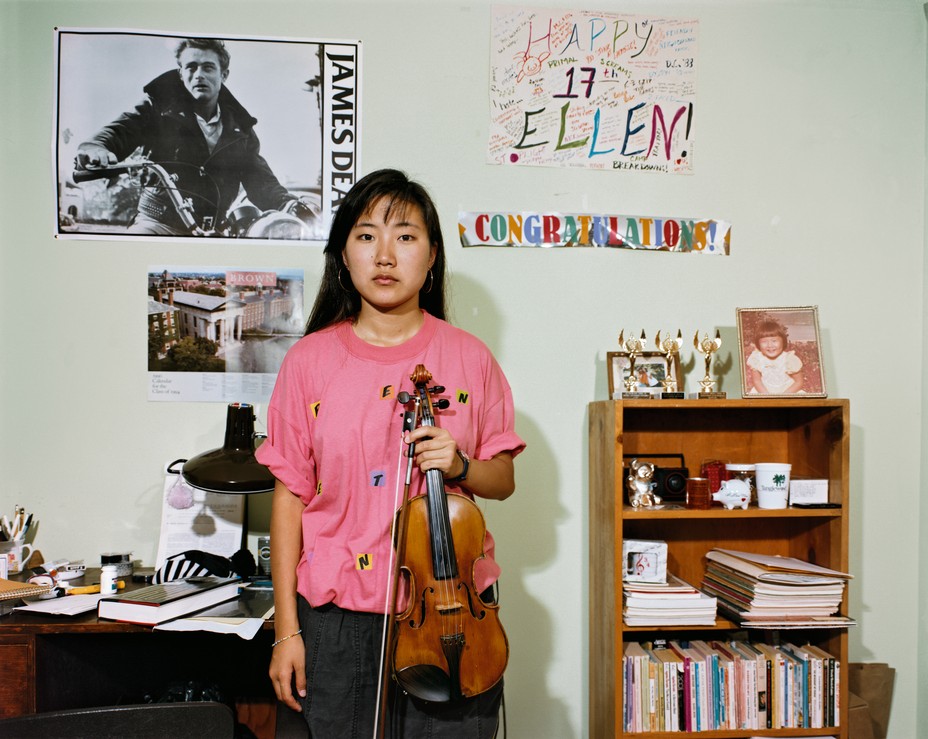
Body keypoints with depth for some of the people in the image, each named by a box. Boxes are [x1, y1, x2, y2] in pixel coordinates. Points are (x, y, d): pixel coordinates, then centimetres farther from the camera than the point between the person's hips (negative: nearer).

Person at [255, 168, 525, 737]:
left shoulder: (469, 357, -2)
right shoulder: (310, 360, -3)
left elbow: (503, 481, 7)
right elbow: (290, 497, 0)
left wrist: (460, 466, -16)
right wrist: (286, 629, 0)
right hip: (339, 619, 0)